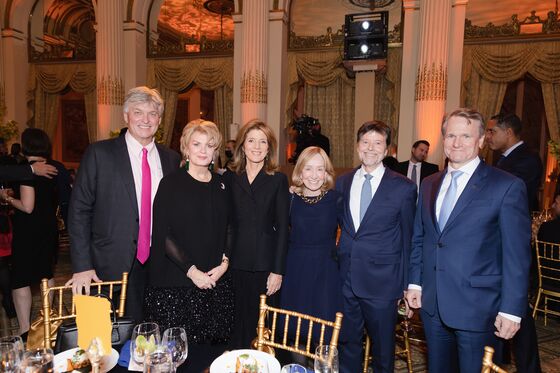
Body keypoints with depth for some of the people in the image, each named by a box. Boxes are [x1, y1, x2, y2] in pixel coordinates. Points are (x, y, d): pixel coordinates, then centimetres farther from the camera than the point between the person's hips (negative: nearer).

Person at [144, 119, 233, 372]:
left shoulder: (221, 184, 9)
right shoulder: (171, 183, -4)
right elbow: (162, 235, -8)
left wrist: (224, 262, -2)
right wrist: (191, 270, -12)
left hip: (216, 281, 4)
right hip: (175, 281, -4)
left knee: (211, 347, 7)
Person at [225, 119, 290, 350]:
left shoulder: (278, 180, 1)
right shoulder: (229, 178, 7)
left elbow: (282, 227, -1)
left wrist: (278, 270, -6)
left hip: (265, 264, -1)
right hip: (236, 263, 2)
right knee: (236, 324, 9)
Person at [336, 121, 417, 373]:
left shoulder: (403, 187, -7)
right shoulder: (342, 182, 4)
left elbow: (408, 237, -3)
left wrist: (406, 283, -1)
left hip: (382, 281, -3)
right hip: (346, 278, 3)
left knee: (383, 346, 14)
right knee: (347, 343, 18)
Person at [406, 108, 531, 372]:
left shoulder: (507, 187, -9)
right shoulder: (429, 184, 8)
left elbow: (516, 255, -11)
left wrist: (511, 310, -12)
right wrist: (414, 282, 8)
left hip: (477, 307, -5)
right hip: (432, 303, 5)